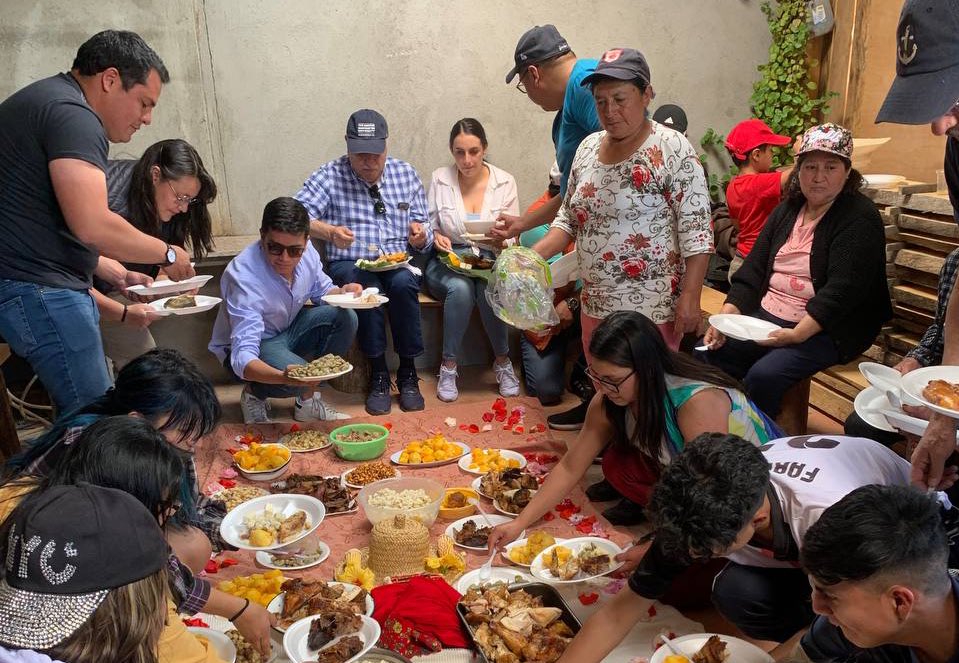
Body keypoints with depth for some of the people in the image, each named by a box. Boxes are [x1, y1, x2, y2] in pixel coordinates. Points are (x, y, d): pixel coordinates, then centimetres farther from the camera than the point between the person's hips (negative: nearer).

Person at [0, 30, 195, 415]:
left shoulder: (47, 101, 21)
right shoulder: (72, 114, -13)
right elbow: (92, 225, -23)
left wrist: (117, 275, 16)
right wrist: (167, 253, -8)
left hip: (43, 288, 11)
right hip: (41, 292, -11)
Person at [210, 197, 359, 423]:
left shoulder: (306, 252, -16)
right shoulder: (243, 276, -34)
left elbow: (322, 291, 5)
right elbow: (243, 356, -39)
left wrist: (342, 293, -20)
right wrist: (283, 377, -59)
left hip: (287, 329, 7)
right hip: (246, 346, -6)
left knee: (345, 319, -17)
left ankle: (308, 403, -3)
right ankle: (253, 395, 3)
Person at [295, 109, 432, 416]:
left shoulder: (406, 174, 11)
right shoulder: (329, 177, 2)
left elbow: (424, 239, 13)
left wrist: (420, 236, -12)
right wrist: (328, 231, -30)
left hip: (398, 264, 2)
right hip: (350, 266, -2)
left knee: (403, 283, -32)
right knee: (366, 287, -35)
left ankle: (408, 373, -17)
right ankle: (378, 373, -19)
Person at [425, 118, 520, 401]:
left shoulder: (505, 182, 3)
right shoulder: (439, 179, 2)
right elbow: (429, 227, 9)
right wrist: (436, 237, -14)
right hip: (447, 261, 0)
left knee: (489, 289, -35)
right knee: (460, 288, -35)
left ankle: (503, 362, -14)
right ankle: (448, 367, -20)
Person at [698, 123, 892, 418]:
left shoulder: (860, 218, -9)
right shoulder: (786, 211, 13)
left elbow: (842, 290, -19)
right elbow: (753, 269, 8)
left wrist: (797, 334, -29)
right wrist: (726, 316, -6)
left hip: (824, 330, -7)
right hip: (766, 316, 7)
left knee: (764, 376, -29)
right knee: (706, 355, -9)